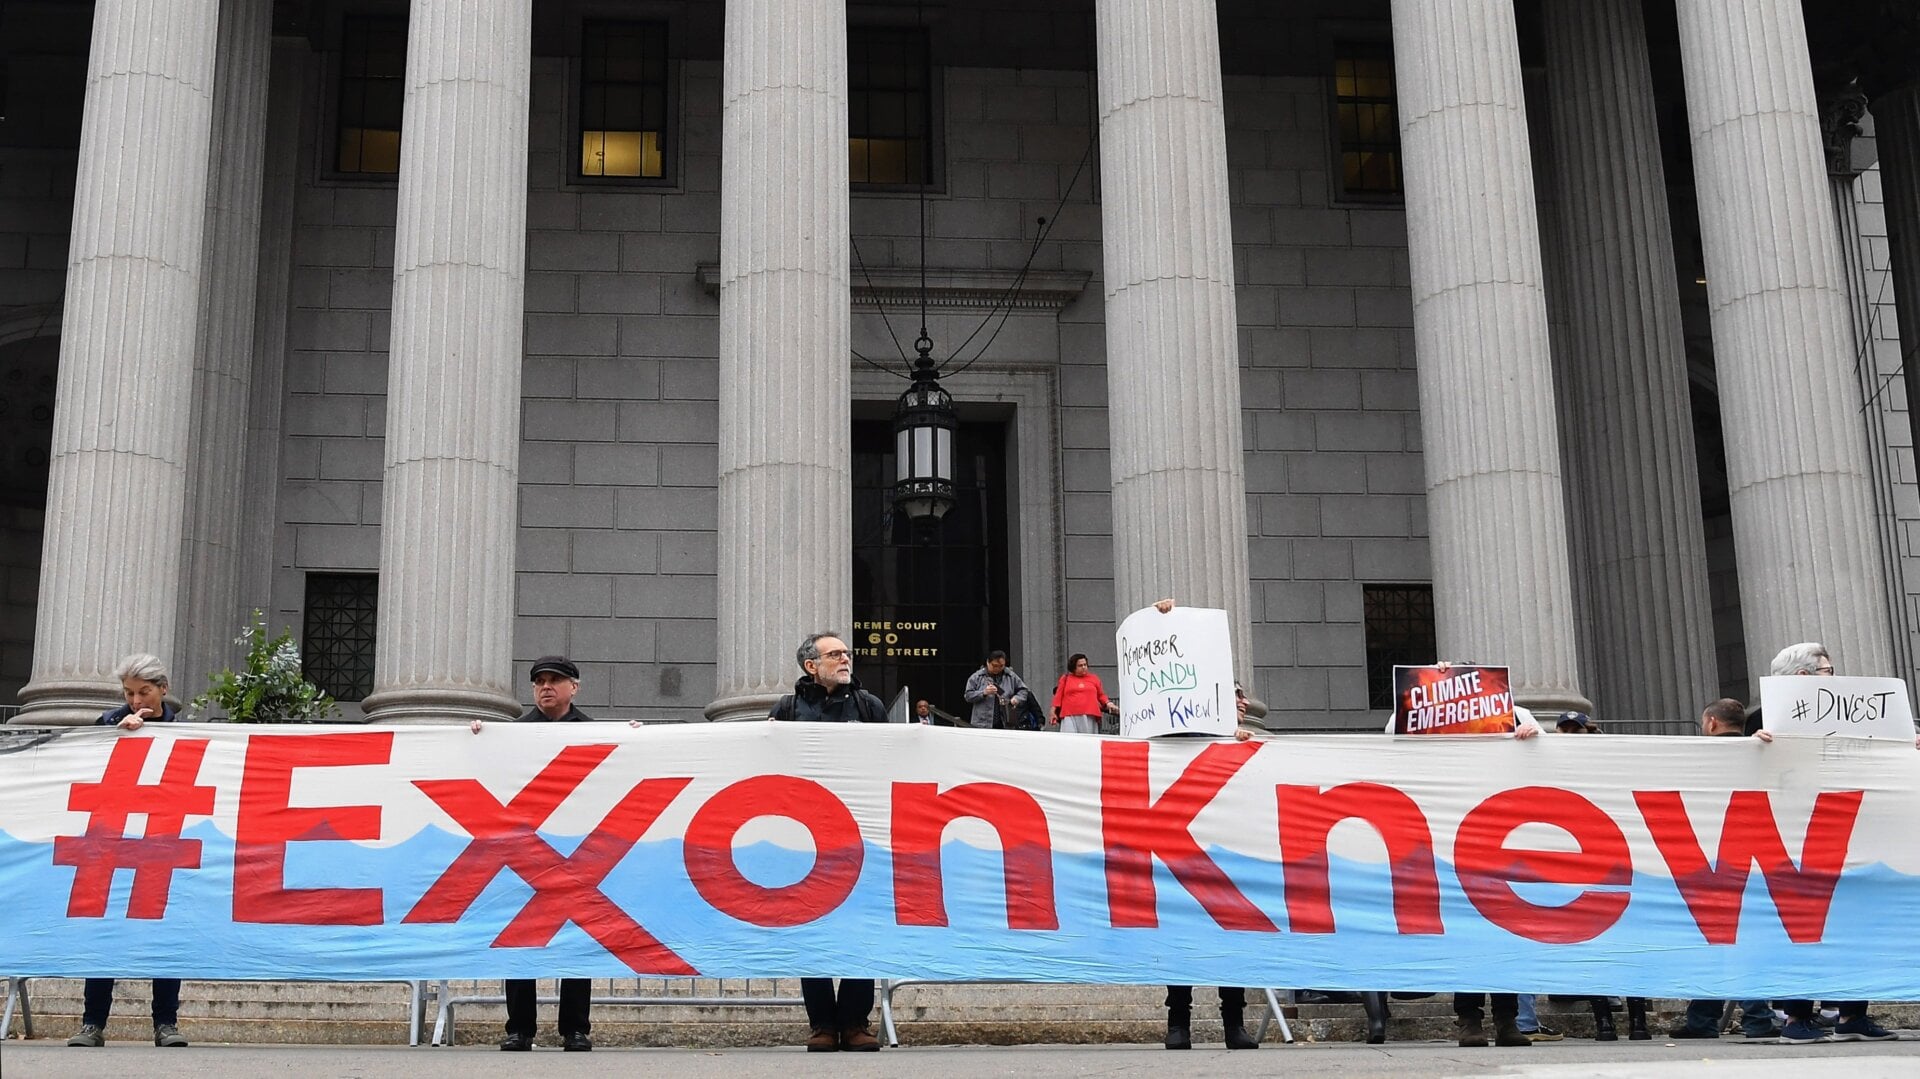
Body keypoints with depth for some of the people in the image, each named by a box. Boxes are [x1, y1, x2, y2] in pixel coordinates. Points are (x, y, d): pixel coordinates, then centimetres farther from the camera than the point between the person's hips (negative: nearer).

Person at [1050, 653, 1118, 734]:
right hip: (1070, 718, -2)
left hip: (1090, 718, 2)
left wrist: (1108, 703, 4)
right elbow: (1058, 696, 11)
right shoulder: (1065, 679, 13)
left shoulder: (1094, 678, 17)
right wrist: (1053, 712, 6)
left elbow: (1101, 695, 21)